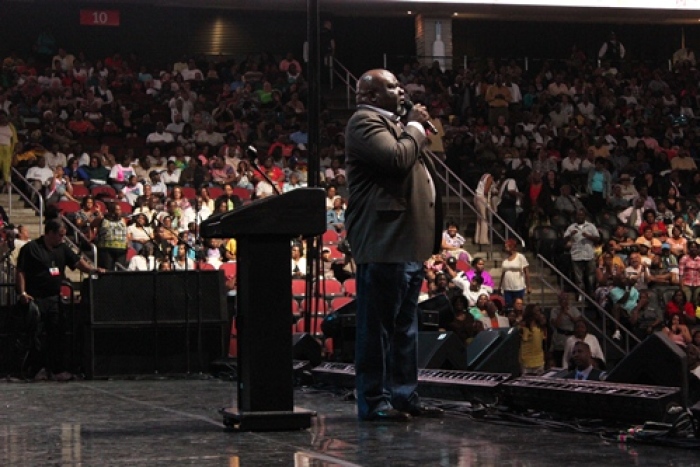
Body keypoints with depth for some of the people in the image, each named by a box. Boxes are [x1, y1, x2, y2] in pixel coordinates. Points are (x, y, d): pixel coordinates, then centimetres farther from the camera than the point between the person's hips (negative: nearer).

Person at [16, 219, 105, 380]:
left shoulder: (62, 249, 13)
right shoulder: (31, 248, -4)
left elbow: (77, 262, 8)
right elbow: (21, 272, -6)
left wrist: (92, 269, -10)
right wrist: (22, 293, -15)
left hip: (54, 298, 6)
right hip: (35, 299, -6)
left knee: (56, 335, 3)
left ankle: (57, 370, 6)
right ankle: (37, 368, -1)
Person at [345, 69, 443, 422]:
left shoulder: (392, 126, 25)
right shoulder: (365, 122, -9)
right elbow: (397, 159, -23)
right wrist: (415, 126, -8)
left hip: (407, 244, 11)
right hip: (383, 243, -11)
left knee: (404, 327, 14)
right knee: (377, 326, -7)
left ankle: (403, 394, 19)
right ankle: (373, 401, -4)